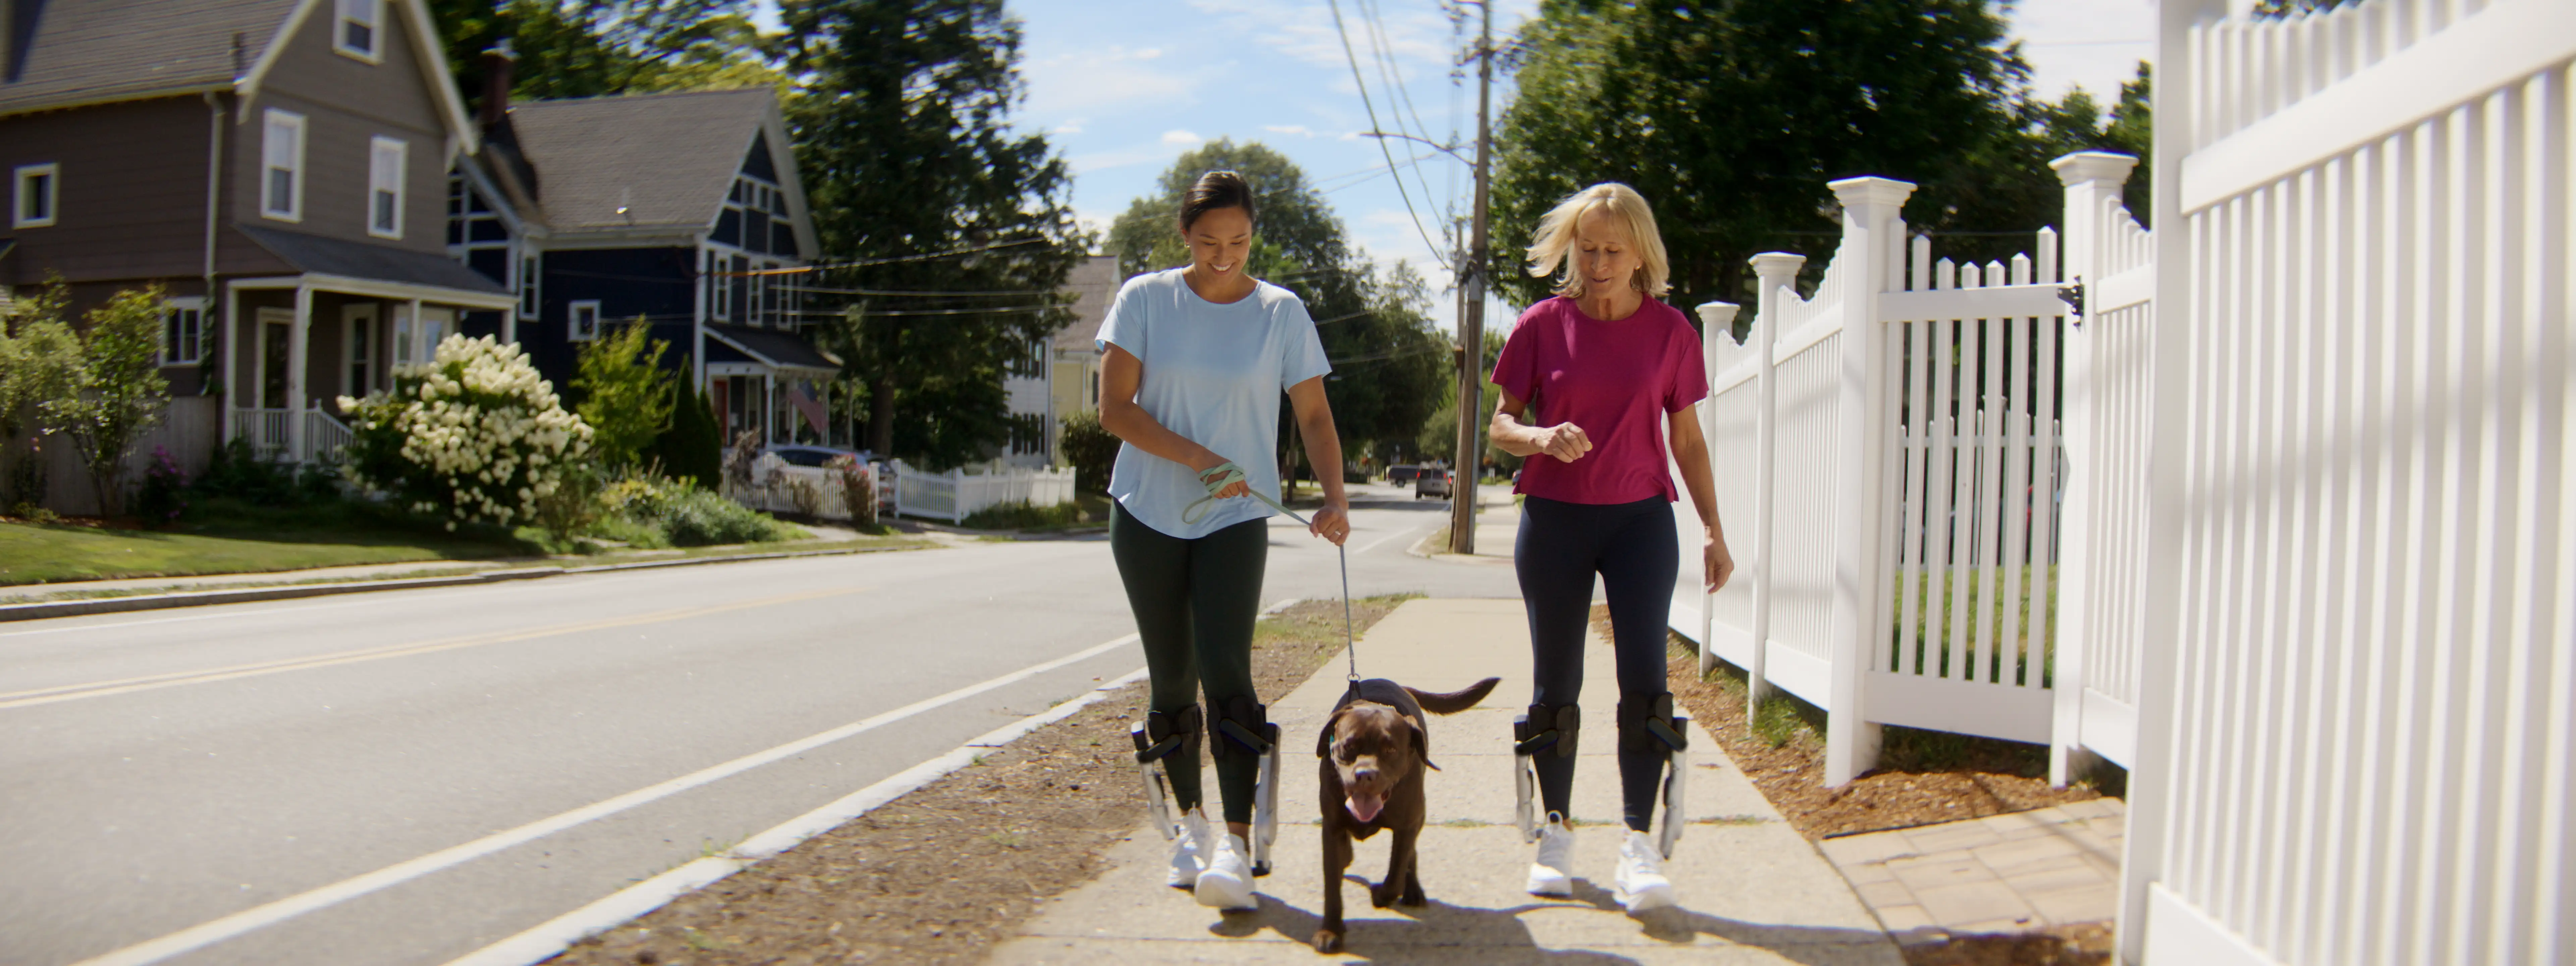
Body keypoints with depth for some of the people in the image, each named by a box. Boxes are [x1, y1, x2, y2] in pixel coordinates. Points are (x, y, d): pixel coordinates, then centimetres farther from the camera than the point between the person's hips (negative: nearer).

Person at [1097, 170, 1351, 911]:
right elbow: (1115, 408, -5)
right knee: (1171, 678, 9)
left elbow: (1314, 416, 2)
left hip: (1236, 518, -1)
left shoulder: (1282, 312, 1)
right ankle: (1190, 823, 25)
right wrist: (1197, 458, -17)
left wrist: (1334, 494, -15)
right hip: (1148, 514, 1)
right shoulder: (1145, 299, 0)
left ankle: (1236, 845, -16)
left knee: (1226, 672, -15)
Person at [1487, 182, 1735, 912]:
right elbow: (1500, 424, 2)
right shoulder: (1543, 324, -1)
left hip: (1640, 520, 0)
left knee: (1644, 679, -8)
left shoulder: (1669, 331, 1)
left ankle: (1639, 846, -3)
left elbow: (1687, 439, 8)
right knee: (1555, 684, 7)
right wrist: (1541, 437, -20)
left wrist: (1716, 532, 7)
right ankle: (1556, 834, 21)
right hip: (1554, 518, 0)